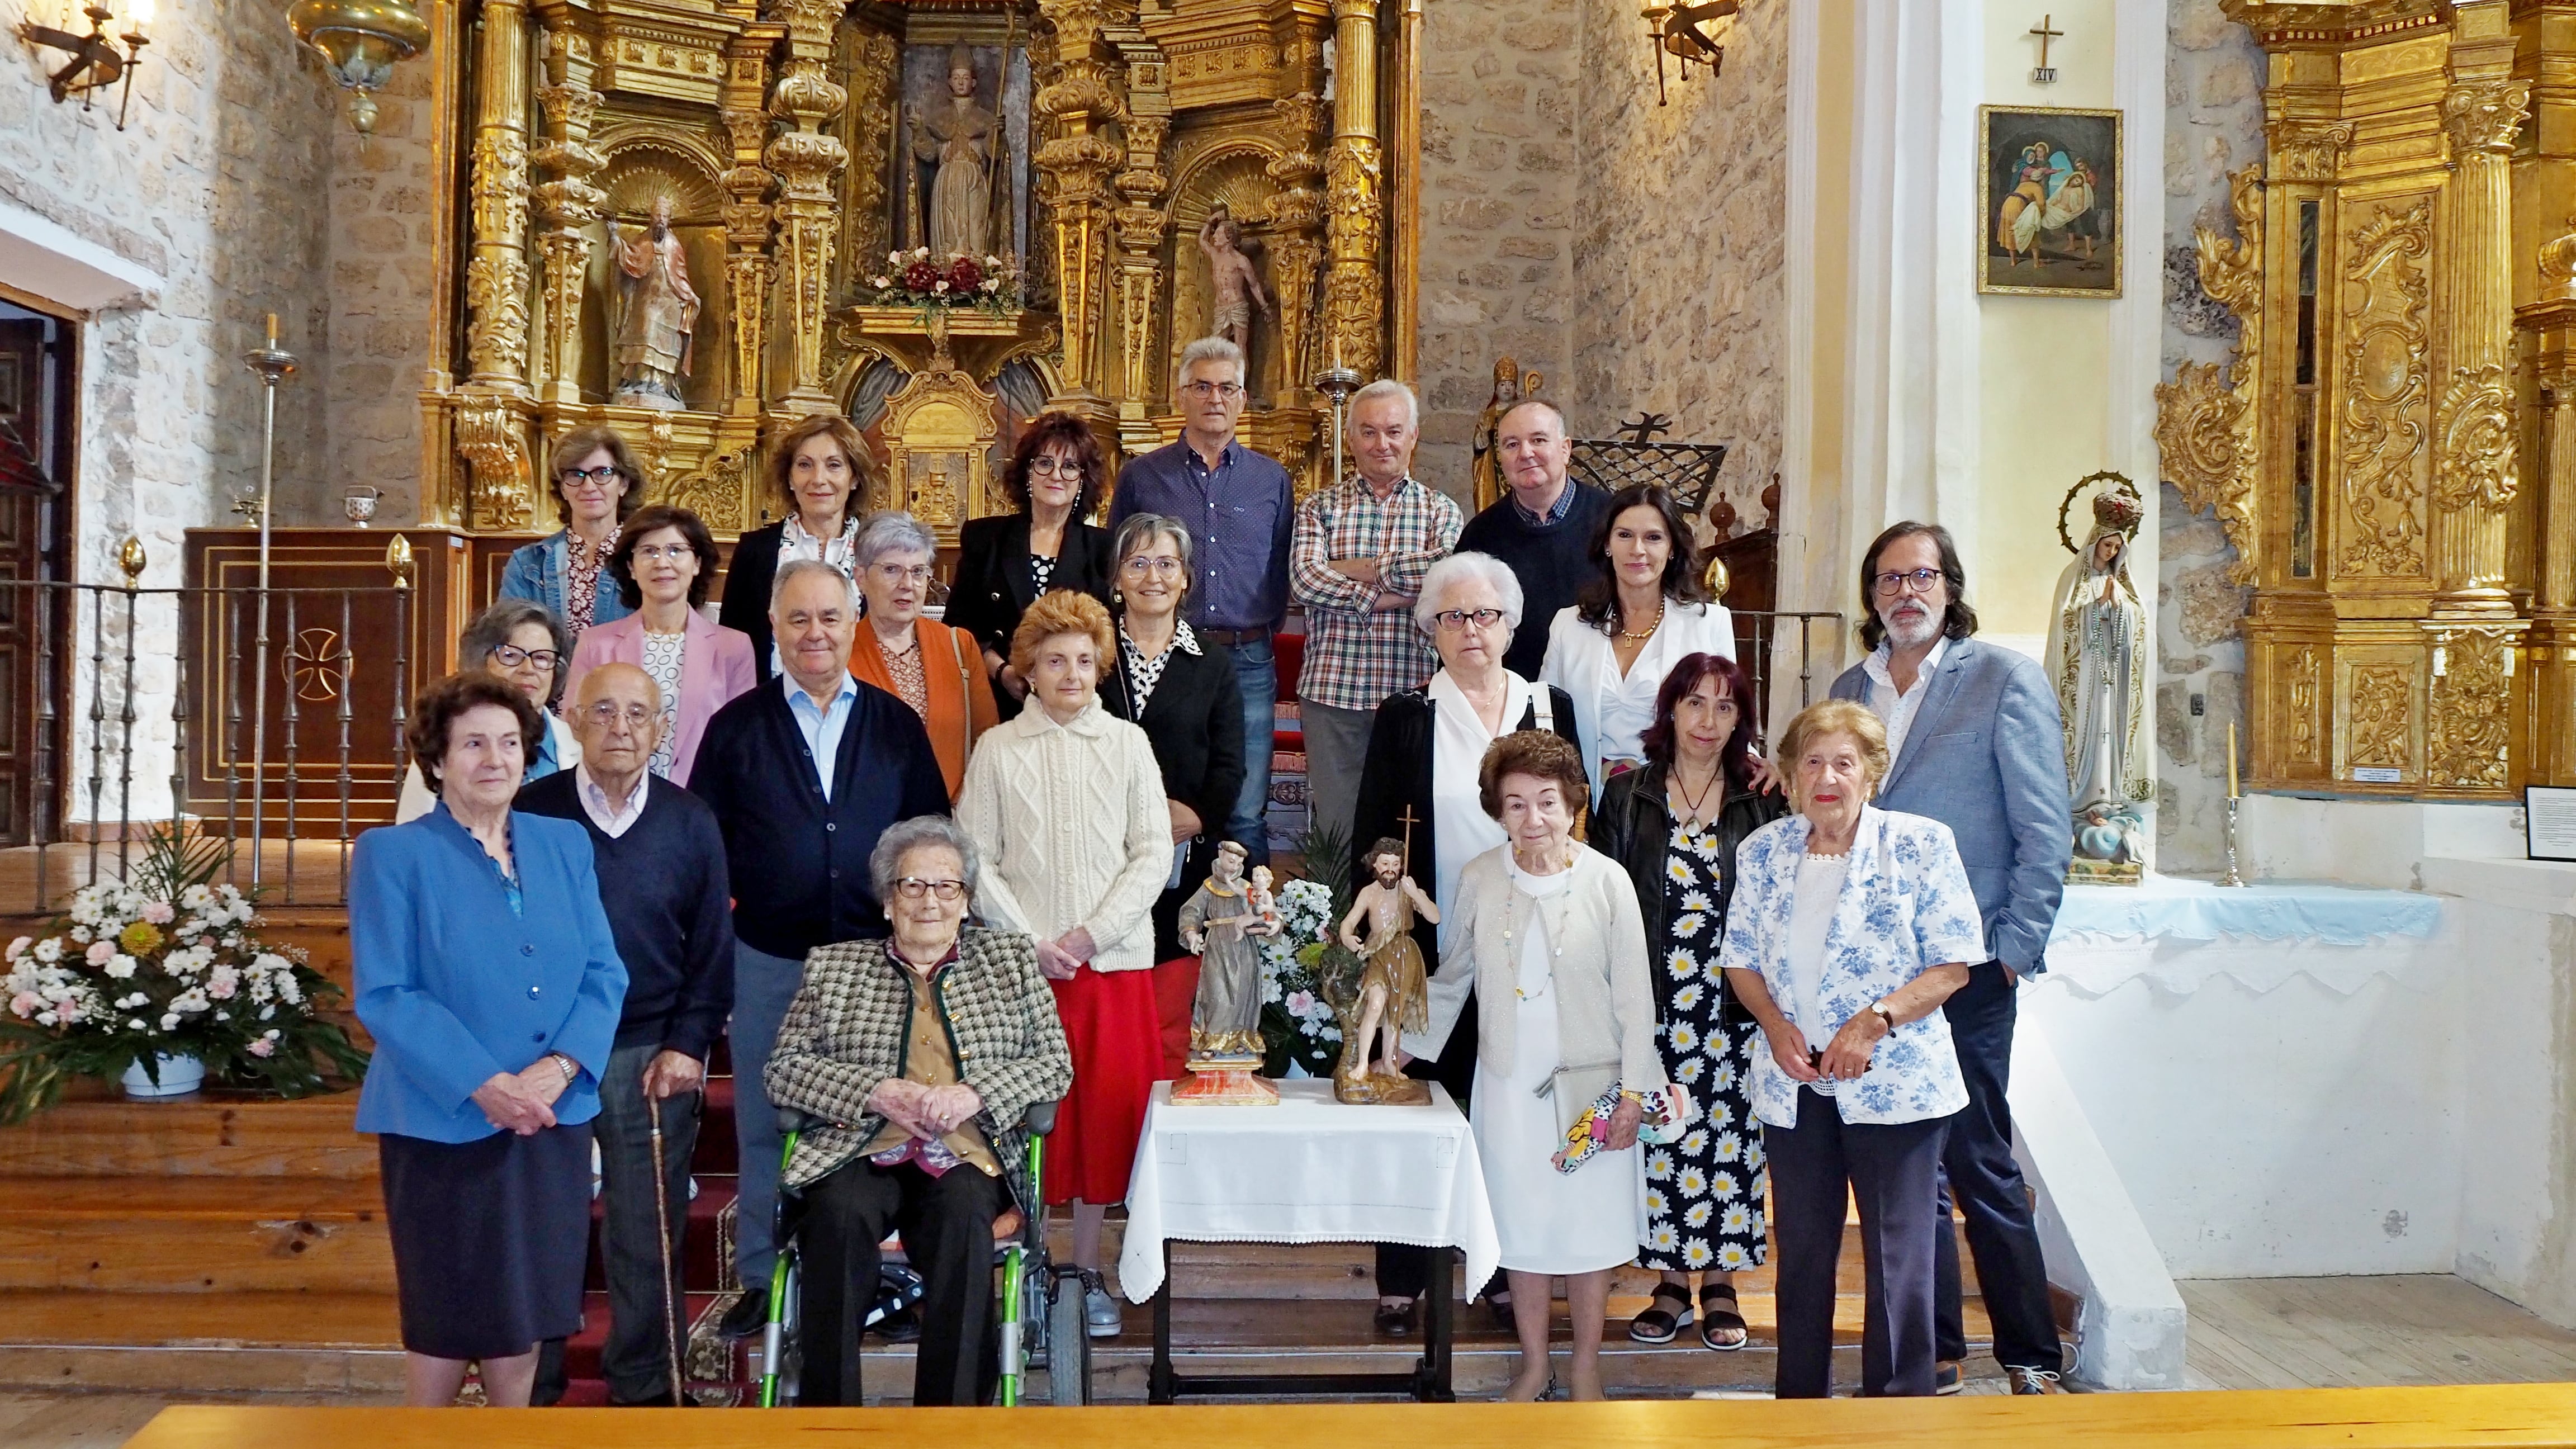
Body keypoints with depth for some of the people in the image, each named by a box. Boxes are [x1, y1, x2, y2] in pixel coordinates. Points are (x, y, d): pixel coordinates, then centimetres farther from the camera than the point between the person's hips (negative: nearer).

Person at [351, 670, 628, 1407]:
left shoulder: (565, 844, 8)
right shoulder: (392, 854, -4)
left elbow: (604, 973, 3)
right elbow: (384, 995, -12)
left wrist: (559, 1069, -14)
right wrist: (484, 1085, -21)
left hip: (552, 1120, 4)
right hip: (444, 1123, -4)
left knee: (524, 1314, 13)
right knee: (448, 1319, 7)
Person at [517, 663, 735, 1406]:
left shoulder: (690, 822, 3)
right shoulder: (532, 811, -1)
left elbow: (713, 946, 5)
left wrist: (688, 1045, -2)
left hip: (654, 1055, 0)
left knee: (647, 1234, 5)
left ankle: (643, 1385, 20)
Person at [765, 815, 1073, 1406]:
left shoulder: (1011, 959, 17)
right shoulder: (833, 965, 17)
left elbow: (1055, 1064, 10)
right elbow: (783, 1067, 8)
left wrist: (972, 1094, -9)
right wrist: (878, 1092, -8)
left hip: (967, 1154, 0)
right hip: (861, 1151, 0)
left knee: (962, 1213, -34)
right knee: (840, 1213, -33)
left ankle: (952, 1409, -26)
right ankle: (828, 1408, -23)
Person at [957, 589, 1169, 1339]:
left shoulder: (1128, 743, 5)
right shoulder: (998, 749, 3)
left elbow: (1154, 853, 1)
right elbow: (977, 861, 0)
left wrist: (1094, 933, -8)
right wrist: (1032, 942, -10)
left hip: (1115, 961, 1)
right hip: (1024, 962, -1)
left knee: (1108, 1110, 4)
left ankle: (1089, 1269, 16)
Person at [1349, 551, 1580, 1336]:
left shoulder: (1550, 707, 7)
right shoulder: (1405, 718, 0)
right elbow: (1372, 842, -1)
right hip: (1433, 960, -2)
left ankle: (1507, 1272, 24)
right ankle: (1402, 1282, 16)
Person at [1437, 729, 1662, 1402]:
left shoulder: (1606, 880, -10)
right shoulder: (1479, 878, -4)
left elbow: (1634, 993, -5)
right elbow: (1455, 969, 12)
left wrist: (1633, 1090, -6)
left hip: (1590, 1082, -2)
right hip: (1509, 1081, 2)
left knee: (1590, 1222, 7)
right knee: (1522, 1225, 11)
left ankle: (1586, 1367, 25)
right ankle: (1534, 1364, 28)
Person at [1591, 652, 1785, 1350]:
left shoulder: (1763, 802, 5)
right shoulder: (1626, 797, 4)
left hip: (1735, 1007, 0)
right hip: (1657, 1004, 0)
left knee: (1731, 1136, 4)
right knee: (1662, 1137, 3)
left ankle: (1720, 1281, 19)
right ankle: (1673, 1281, 18)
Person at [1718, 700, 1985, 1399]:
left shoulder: (1920, 844, -6)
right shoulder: (1763, 850, 5)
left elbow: (1954, 963, -7)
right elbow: (1740, 957, 10)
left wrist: (1875, 1021, -18)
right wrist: (1775, 1024, -8)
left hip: (1895, 1081, -3)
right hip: (1795, 1083, 4)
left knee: (1899, 1256, 2)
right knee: (1802, 1251, 14)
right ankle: (1800, 1399, 27)